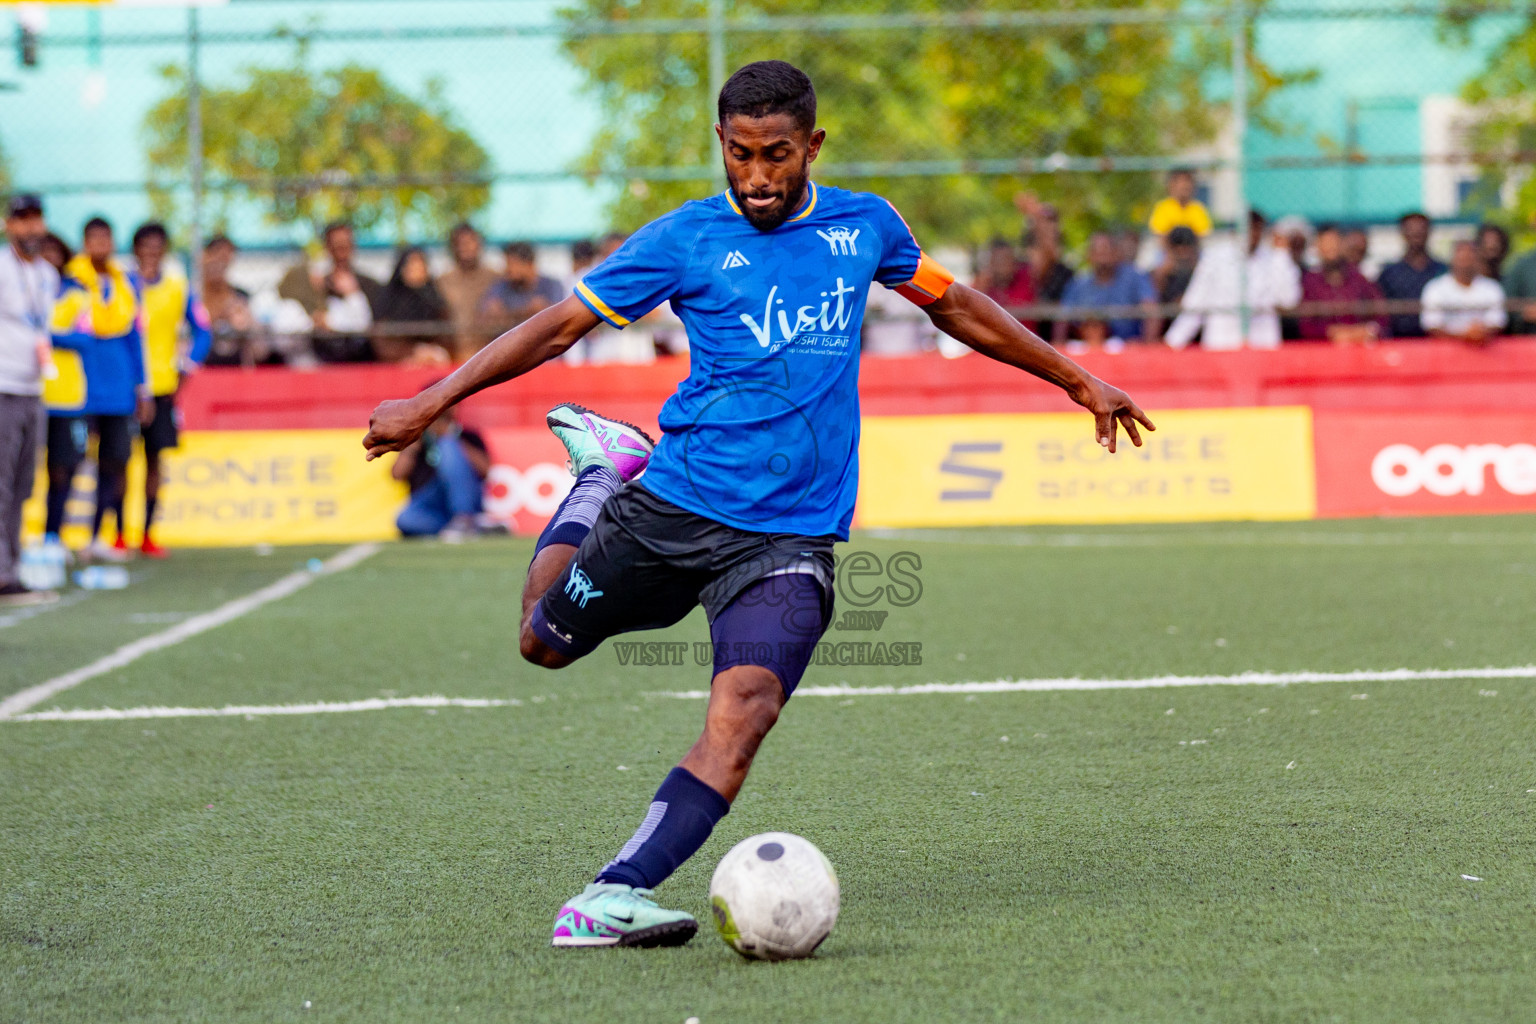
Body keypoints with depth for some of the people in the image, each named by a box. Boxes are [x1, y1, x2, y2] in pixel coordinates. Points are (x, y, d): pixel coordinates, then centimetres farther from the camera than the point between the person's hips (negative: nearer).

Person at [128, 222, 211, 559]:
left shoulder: (178, 288, 7)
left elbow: (201, 332, 12)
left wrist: (184, 370, 4)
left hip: (162, 387, 3)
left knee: (155, 458, 5)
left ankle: (147, 534, 12)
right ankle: (119, 534, 4)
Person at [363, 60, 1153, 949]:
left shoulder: (864, 226, 7)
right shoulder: (688, 240, -2)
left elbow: (956, 306, 23)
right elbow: (561, 325, 0)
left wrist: (1078, 380, 29)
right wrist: (430, 403, -6)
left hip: (789, 537, 0)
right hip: (674, 505, 0)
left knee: (744, 710, -23)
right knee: (545, 640, 16)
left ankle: (613, 898, -28)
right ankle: (607, 471, 40)